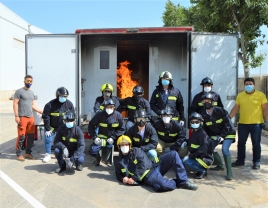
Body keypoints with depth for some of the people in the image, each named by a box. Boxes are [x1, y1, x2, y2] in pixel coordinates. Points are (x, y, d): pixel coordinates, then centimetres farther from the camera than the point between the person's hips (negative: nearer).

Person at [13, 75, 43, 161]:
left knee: (31, 136, 9)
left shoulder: (31, 92, 18)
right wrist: (16, 116, -15)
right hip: (22, 117, -7)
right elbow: (15, 104, -7)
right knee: (21, 136, -6)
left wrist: (41, 112, 15)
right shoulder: (19, 91, -3)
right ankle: (19, 154, 5)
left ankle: (28, 153, 20)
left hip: (31, 117, 7)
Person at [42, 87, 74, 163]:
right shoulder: (50, 104, -18)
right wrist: (47, 129, -12)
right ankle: (47, 155, 14)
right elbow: (45, 117, -13)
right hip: (52, 127, -2)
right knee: (48, 139, -4)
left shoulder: (69, 104, -9)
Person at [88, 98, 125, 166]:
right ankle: (98, 158, 22)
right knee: (92, 150, -16)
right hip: (101, 137, 0)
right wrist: (94, 137, -9)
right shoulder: (100, 114, -6)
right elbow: (91, 125, 2)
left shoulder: (118, 115, -7)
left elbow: (122, 129, -6)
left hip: (113, 138, 0)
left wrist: (113, 137, -17)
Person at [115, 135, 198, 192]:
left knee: (173, 154, -17)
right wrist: (124, 179, -2)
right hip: (147, 176, -3)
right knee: (163, 185, -39)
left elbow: (143, 165, -5)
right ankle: (177, 183, -4)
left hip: (154, 166, 3)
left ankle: (183, 181, -14)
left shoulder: (136, 150, 8)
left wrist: (134, 178, -11)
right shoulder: (119, 163, 11)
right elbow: (119, 175, 23)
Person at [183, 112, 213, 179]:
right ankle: (201, 169, 6)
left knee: (185, 162, -27)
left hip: (205, 159, -10)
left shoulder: (202, 134, -17)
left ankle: (203, 171, -9)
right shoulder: (193, 133, 13)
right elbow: (190, 144, 19)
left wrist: (190, 156, -25)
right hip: (197, 158, 10)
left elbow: (203, 149, -26)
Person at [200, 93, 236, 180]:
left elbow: (228, 124, -20)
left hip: (228, 133, -6)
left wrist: (222, 136, -23)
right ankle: (220, 165, 24)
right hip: (215, 134, 6)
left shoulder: (220, 110, -23)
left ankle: (229, 172, -15)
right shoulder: (203, 114, -8)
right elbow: (204, 128, 2)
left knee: (225, 149, -26)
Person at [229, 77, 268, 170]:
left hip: (256, 124, -3)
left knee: (256, 144, 5)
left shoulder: (261, 95, -2)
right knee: (241, 143, 10)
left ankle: (256, 162, 17)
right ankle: (240, 160, 23)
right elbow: (235, 109, 8)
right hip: (242, 124, 3)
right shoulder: (240, 95, 7)